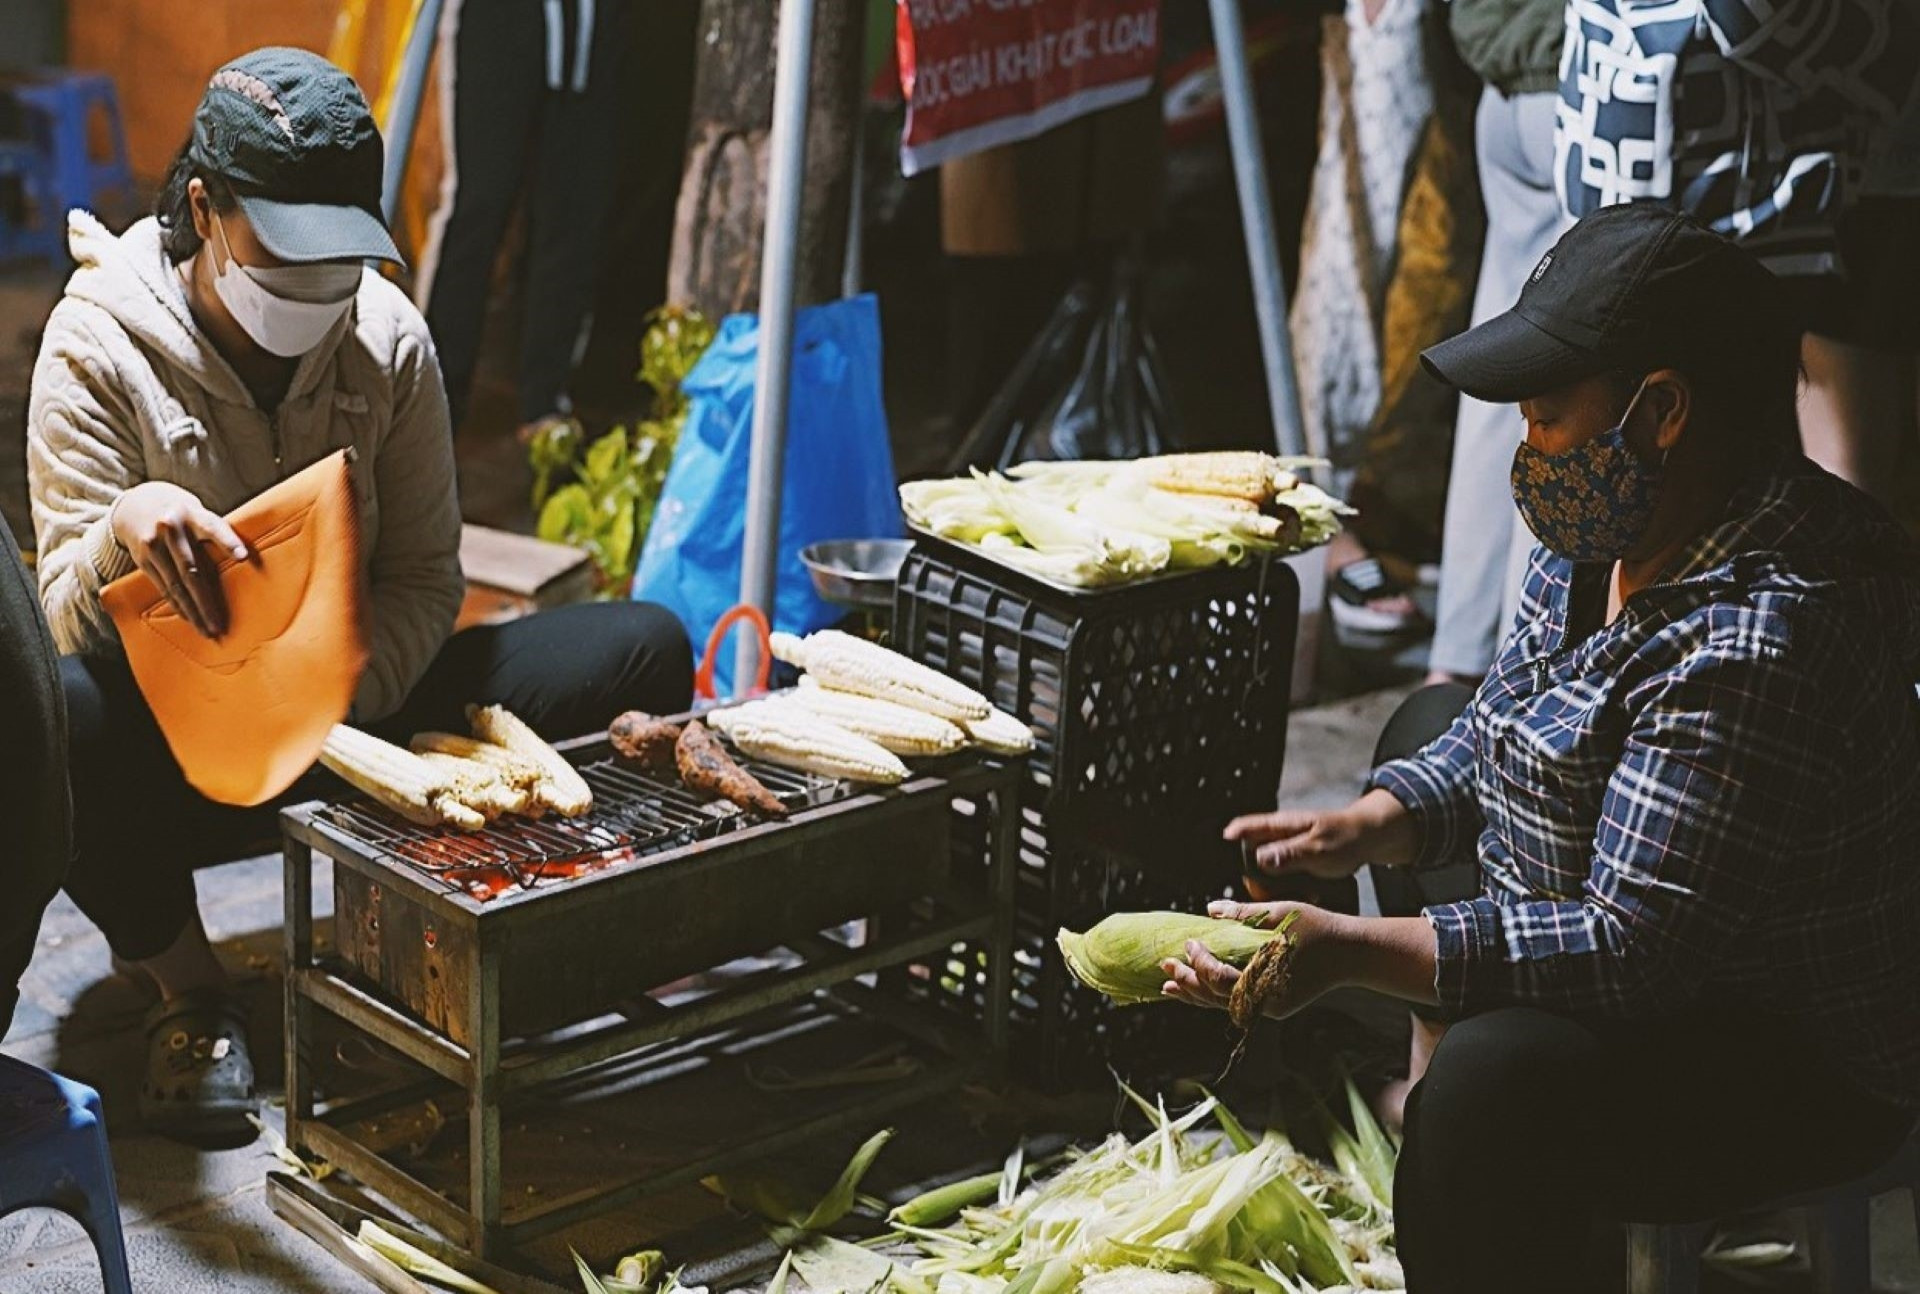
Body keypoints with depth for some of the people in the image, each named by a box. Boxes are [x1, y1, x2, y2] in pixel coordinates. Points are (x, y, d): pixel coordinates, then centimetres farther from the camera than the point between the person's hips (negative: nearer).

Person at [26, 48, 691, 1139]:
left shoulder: (391, 339, -4)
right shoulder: (99, 345, -12)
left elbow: (424, 577, -2)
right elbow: (68, 616, -18)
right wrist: (123, 530, -44)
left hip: (356, 710, 3)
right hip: (180, 741, -3)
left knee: (647, 652, -14)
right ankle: (190, 989, -10)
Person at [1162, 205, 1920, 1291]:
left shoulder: (1758, 642, -32)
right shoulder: (1608, 542, 0)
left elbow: (1634, 949, -33)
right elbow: (1490, 745, 12)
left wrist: (1353, 949, -33)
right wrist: (1363, 827, -6)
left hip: (1802, 1071, -10)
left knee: (1491, 1090, -35)